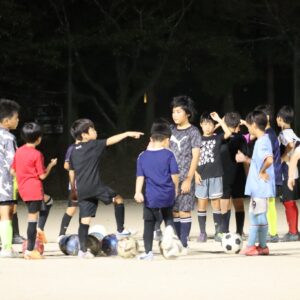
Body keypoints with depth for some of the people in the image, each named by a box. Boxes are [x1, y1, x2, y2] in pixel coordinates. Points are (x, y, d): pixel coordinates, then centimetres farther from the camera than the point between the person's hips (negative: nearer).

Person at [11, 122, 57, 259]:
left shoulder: (19, 151, 6)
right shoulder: (37, 154, -14)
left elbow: (13, 171, 11)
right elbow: (42, 176, -12)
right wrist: (51, 165, 2)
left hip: (23, 189, 8)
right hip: (34, 189, -8)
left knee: (48, 201, 28)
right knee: (33, 217, -3)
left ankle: (40, 229, 16)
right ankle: (30, 250, -1)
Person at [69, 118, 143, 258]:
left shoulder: (74, 151, 14)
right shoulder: (93, 145, -5)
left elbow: (71, 171, 19)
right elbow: (111, 140, -8)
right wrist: (128, 134, -4)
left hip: (82, 190, 6)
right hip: (95, 187, -6)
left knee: (85, 220, 5)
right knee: (118, 199, 14)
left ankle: (83, 249, 0)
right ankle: (121, 230, 12)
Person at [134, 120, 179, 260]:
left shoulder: (142, 156, 1)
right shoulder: (169, 155, -5)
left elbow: (140, 176, -4)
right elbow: (174, 175, -4)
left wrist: (138, 192, -7)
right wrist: (176, 188, 12)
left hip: (150, 197, 0)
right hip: (168, 196, 0)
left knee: (149, 224, 7)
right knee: (169, 220, 19)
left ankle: (148, 252, 3)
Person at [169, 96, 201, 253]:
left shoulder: (193, 132, -3)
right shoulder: (171, 130, 10)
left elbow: (195, 157, -7)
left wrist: (188, 179, -13)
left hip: (185, 178, -4)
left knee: (184, 211, -4)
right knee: (174, 211, 5)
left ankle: (184, 245, 0)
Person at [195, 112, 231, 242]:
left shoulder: (217, 138, 3)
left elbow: (228, 133, -15)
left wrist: (218, 119, -12)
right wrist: (196, 173, -3)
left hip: (215, 175, -1)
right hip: (202, 176, 1)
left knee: (216, 204, 1)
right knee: (202, 204, 3)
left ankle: (218, 232, 6)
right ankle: (202, 232, 9)